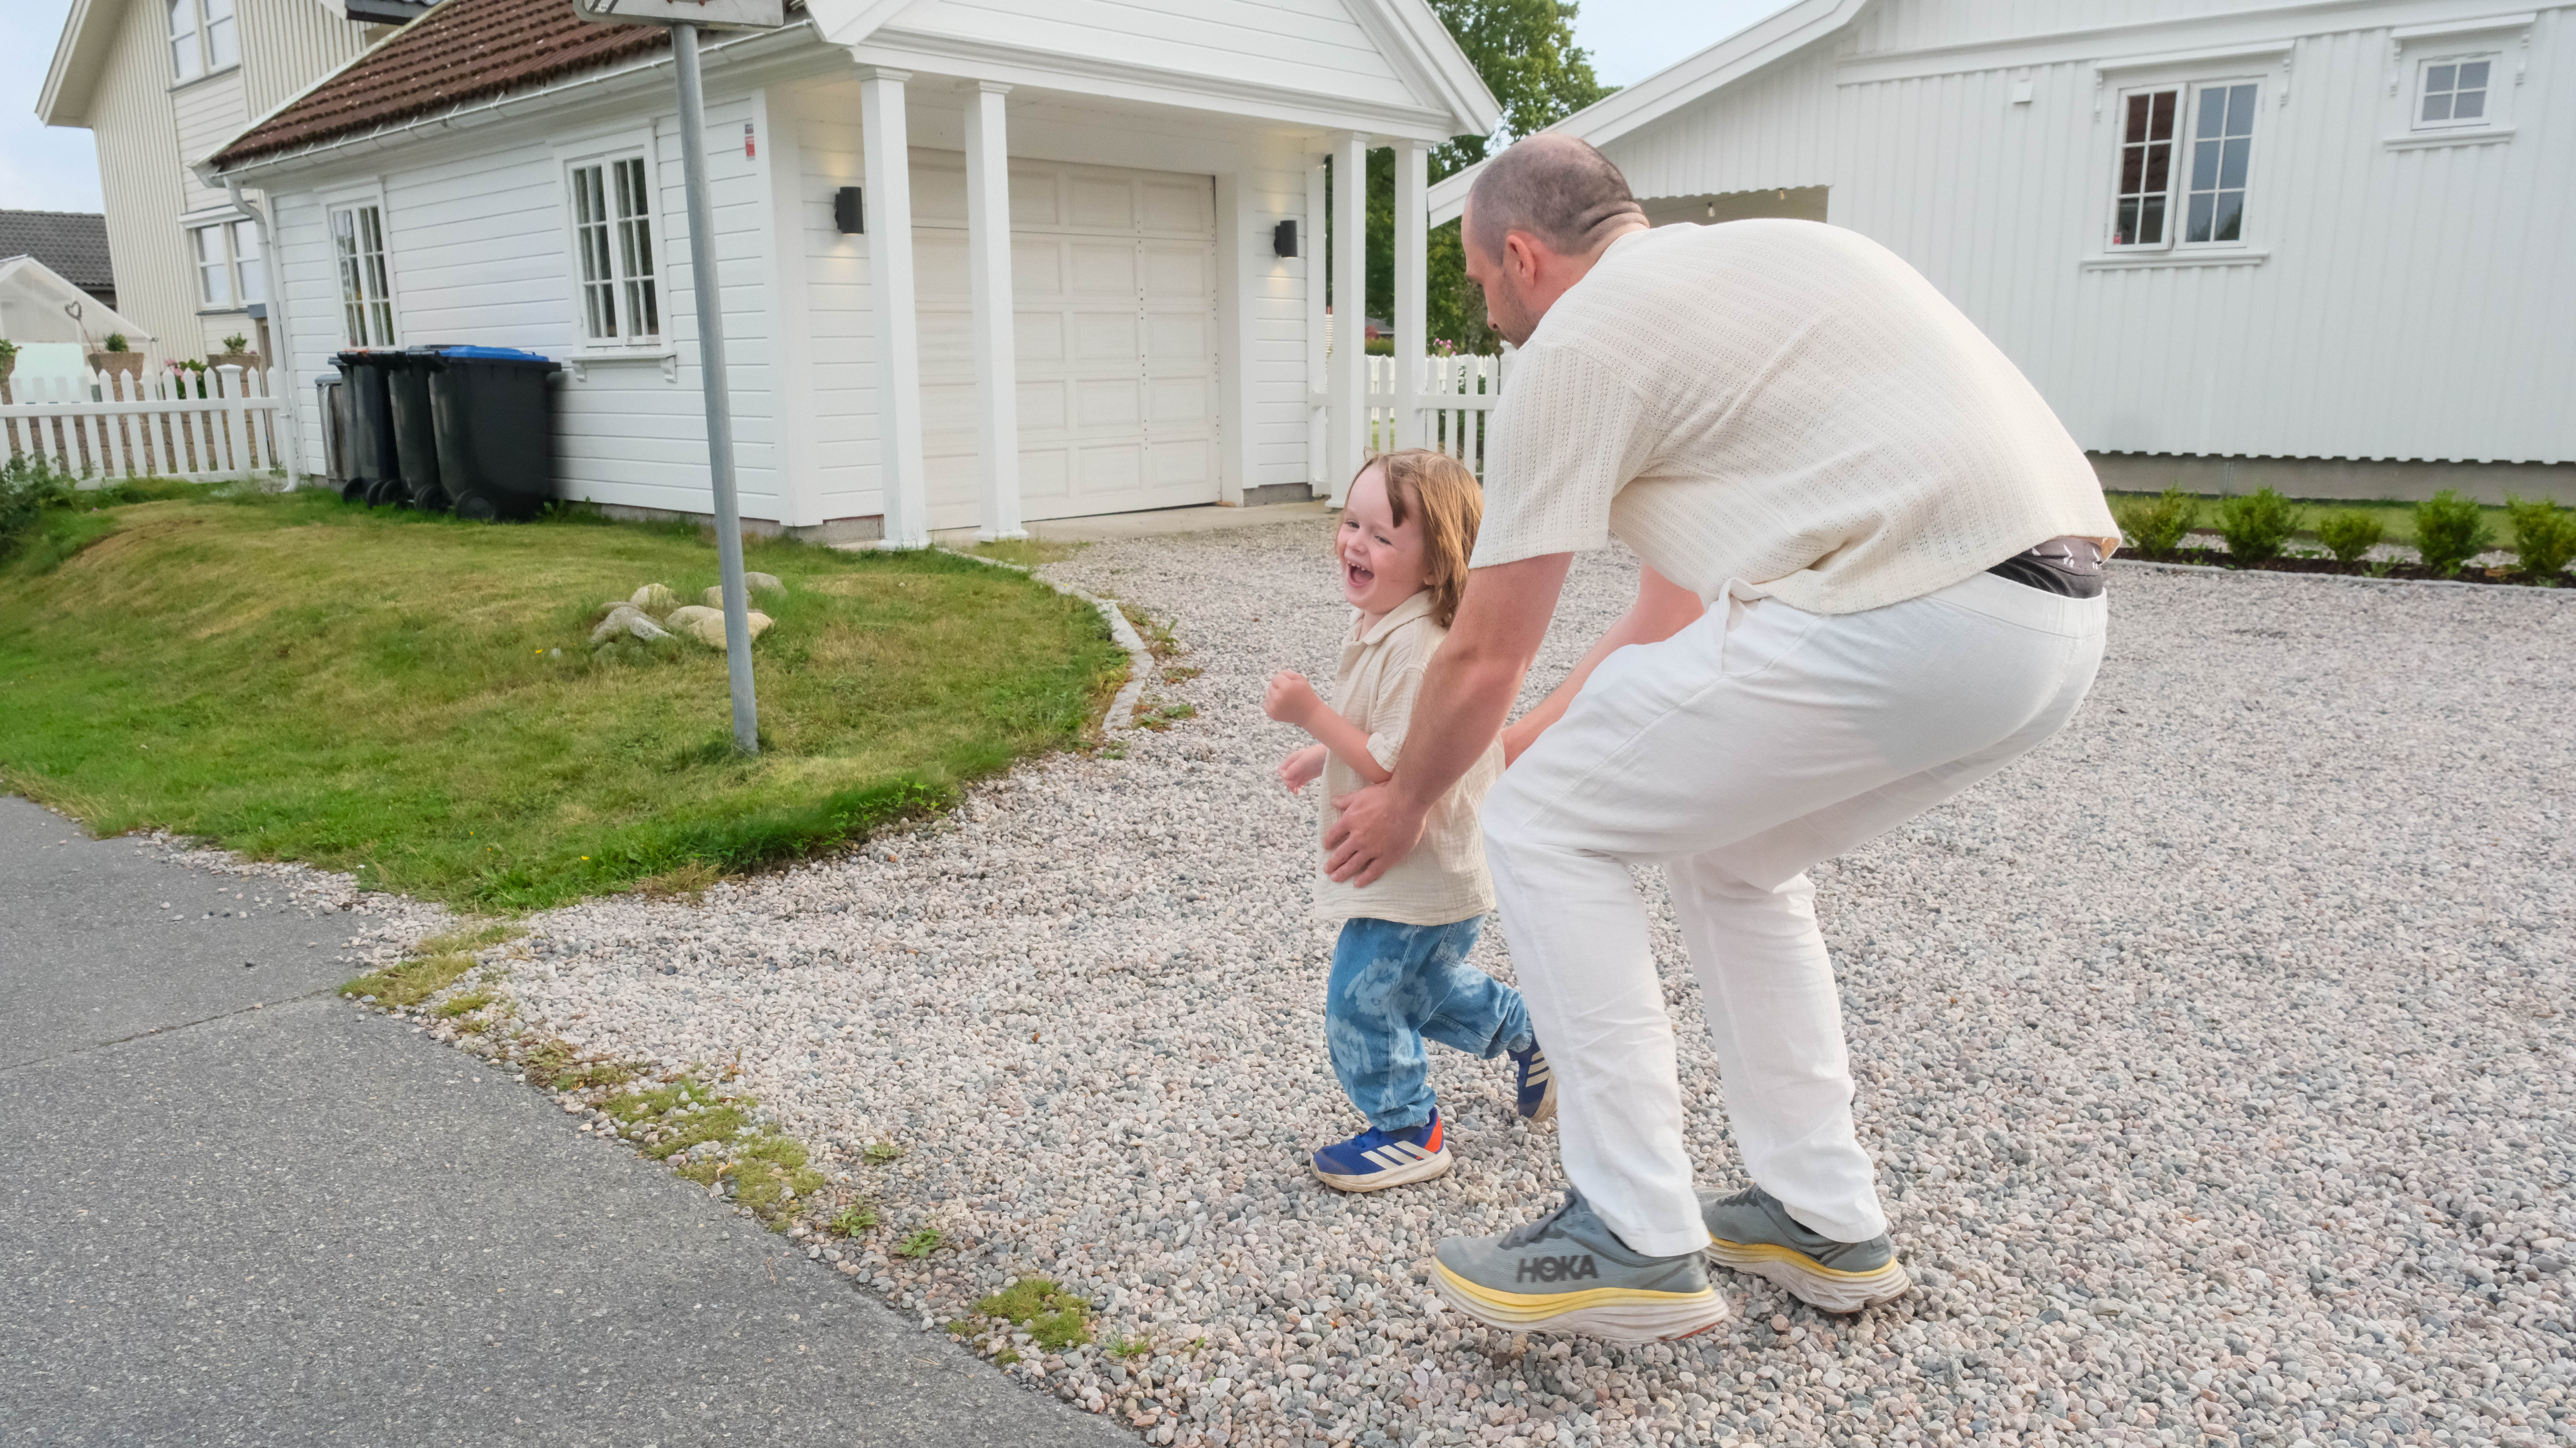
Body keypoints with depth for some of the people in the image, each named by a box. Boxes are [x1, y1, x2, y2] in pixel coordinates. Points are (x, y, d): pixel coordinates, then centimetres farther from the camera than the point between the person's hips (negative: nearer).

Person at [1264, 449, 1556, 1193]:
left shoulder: (1421, 650, -29)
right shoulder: (1379, 625, 4)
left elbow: (1398, 770, -32)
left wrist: (1311, 713, -31)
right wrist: (1323, 755, 13)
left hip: (1420, 876, -10)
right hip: (1408, 873, 10)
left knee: (1360, 1001, 1)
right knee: (1427, 984, 27)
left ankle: (1408, 1131, 20)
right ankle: (1531, 1033, 45)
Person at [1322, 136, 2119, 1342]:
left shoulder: (1577, 341, 0)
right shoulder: (1729, 265, 28)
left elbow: (1485, 658, 3)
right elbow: (1673, 611, 31)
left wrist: (1407, 800, 21)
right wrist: (1531, 741, 37)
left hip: (1900, 620, -10)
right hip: (2058, 618, 10)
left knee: (1543, 831, 3)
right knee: (1729, 853, 27)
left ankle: (1637, 1243, 8)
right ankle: (1824, 1222, 30)